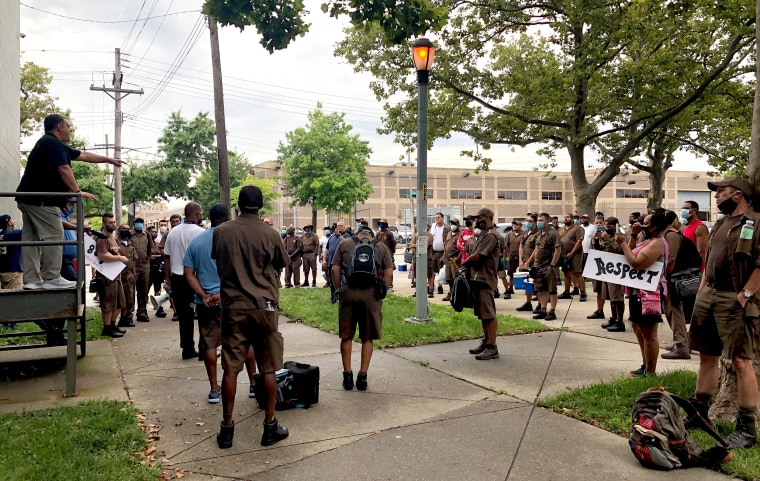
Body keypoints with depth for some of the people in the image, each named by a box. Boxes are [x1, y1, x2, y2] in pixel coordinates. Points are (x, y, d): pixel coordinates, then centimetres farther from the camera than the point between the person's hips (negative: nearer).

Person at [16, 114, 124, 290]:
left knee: (31, 237, 7)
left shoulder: (55, 145, 22)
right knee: (54, 235, -9)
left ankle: (31, 279, 9)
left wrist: (109, 160, 30)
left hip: (30, 198, 11)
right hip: (40, 199, -11)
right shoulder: (52, 142, -11)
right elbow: (64, 169, -18)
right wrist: (78, 192, -15)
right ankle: (51, 278, -8)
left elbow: (84, 155, 26)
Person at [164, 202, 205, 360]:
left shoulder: (173, 232, 8)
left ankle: (187, 348, 17)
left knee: (183, 314, 12)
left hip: (177, 277, 6)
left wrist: (168, 277, 19)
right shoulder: (200, 232, -12)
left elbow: (166, 257, 11)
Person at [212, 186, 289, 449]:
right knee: (268, 369, 7)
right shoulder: (270, 234, -7)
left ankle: (227, 428, 15)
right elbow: (280, 267, 4)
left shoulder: (221, 232, -2)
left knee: (230, 368, 7)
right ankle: (270, 426, 15)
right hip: (264, 306, -1)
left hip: (233, 306, 2)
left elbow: (217, 264, 11)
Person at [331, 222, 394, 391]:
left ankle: (347, 375, 15)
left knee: (346, 337, 11)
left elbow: (335, 269, 5)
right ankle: (362, 376, 12)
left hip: (348, 292, 0)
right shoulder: (381, 247, 14)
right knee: (367, 338, 11)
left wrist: (338, 289, 12)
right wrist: (382, 293, 11)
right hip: (372, 293, 0)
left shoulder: (344, 244, 14)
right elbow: (389, 273, 5)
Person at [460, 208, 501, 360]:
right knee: (482, 313, 16)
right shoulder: (484, 235, 19)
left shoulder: (490, 236, -14)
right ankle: (486, 341, 25)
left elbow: (477, 257, -19)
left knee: (488, 314, -8)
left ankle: (492, 348, -5)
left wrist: (463, 263, -3)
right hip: (478, 278, 10)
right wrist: (467, 265, 0)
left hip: (484, 280, -10)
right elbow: (475, 255, 17)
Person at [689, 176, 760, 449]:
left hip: (735, 300, -8)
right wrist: (701, 291, 16)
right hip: (708, 296, 8)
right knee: (707, 355, 14)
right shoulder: (720, 225, 19)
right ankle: (700, 412, 24)